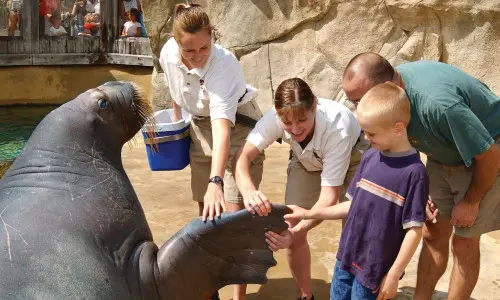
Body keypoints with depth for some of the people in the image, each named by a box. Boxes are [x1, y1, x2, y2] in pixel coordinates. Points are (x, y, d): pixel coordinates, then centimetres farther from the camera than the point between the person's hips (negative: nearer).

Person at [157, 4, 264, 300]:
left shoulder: (223, 63, -34)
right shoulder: (168, 54, -18)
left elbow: (223, 126, -46)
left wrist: (216, 182, -55)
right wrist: (176, 121, 15)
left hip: (238, 129, -5)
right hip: (200, 129, 5)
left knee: (233, 212, -12)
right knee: (206, 212, 12)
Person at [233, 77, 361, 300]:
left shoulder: (338, 128, -43)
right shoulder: (275, 117, -34)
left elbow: (329, 196, -42)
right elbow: (243, 156, -39)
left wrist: (296, 231, -56)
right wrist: (249, 191, -61)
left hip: (352, 158, -2)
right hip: (307, 162, 3)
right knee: (291, 231, -5)